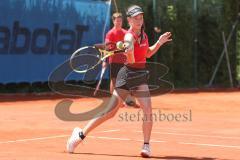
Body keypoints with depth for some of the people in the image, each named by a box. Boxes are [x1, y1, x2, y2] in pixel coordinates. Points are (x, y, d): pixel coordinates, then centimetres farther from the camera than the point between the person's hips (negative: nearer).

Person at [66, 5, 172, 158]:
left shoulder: (143, 34, 9)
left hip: (141, 75, 6)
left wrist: (159, 43, 13)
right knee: (110, 112, -3)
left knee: (148, 111, -11)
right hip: (128, 74, -6)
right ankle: (81, 134, 10)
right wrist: (129, 49, -62)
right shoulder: (130, 36, -16)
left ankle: (146, 145, 1)